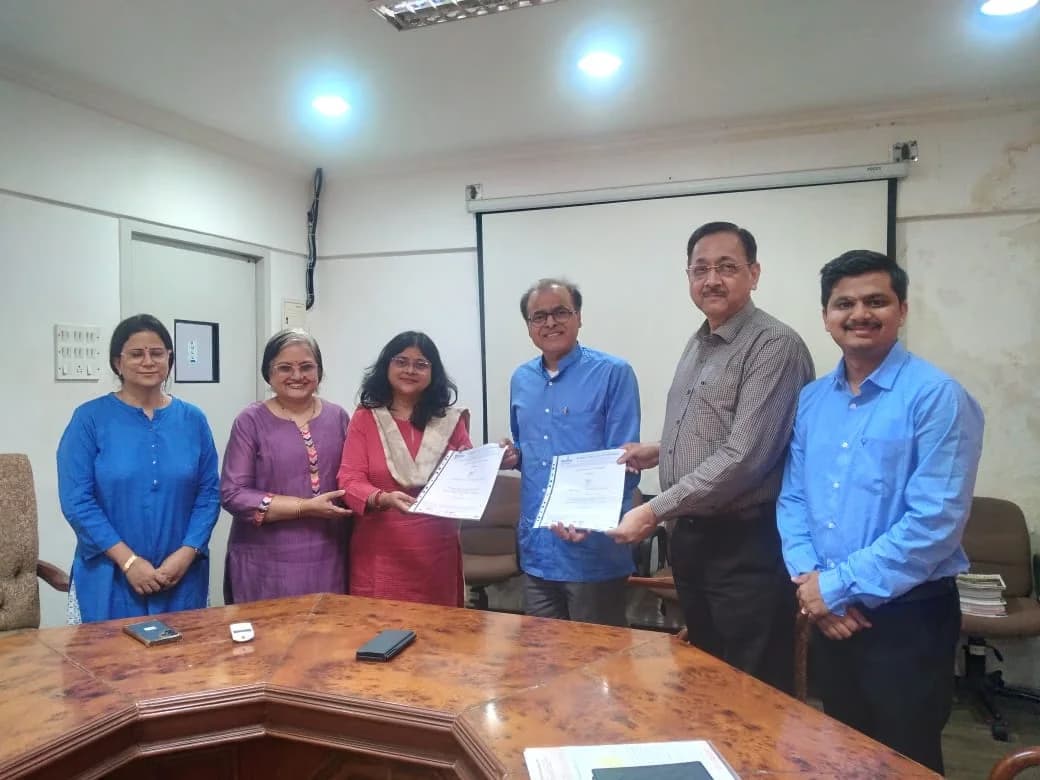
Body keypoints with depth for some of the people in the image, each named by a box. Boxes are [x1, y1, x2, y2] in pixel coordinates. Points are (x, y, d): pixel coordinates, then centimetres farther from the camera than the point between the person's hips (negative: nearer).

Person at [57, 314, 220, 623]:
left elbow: (209, 493, 3)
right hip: (109, 578, -2)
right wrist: (128, 560, -13)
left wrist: (186, 553, -9)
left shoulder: (192, 419, 4)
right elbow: (76, 500, -8)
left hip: (182, 576, 2)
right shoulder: (90, 418, -3)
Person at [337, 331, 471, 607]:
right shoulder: (364, 418, 3)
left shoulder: (450, 420, 8)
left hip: (436, 554, 2)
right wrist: (383, 499, -23)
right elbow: (350, 481, -4)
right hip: (380, 554, -1)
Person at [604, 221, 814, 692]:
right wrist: (660, 451, 8)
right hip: (690, 537, 9)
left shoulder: (774, 345, -16)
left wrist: (654, 511, -23)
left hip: (746, 545, -8)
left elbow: (744, 457, -24)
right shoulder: (698, 345, 12)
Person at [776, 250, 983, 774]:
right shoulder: (811, 400, 5)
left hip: (908, 617, -5)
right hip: (831, 615, 6)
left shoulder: (937, 397, -14)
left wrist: (836, 586, -17)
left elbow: (935, 521, -21)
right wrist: (808, 579, -9)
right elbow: (791, 499, 7)